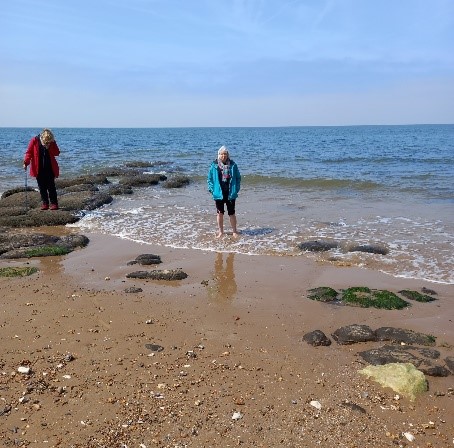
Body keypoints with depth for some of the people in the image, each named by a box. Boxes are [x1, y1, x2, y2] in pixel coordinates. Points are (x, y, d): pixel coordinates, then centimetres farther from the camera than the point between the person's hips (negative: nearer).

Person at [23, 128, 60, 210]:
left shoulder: (52, 142, -2)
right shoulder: (34, 140, -6)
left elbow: (57, 153, -1)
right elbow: (29, 152, -5)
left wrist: (49, 148, -17)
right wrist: (26, 162, -16)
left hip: (50, 169, 0)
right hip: (39, 169, 1)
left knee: (51, 186, -2)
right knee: (42, 187, 5)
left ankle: (54, 203, 3)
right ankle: (45, 203, 13)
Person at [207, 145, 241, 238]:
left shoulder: (233, 165, -2)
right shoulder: (214, 165, -3)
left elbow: (238, 177, 5)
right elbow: (209, 178, 3)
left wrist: (236, 189, -3)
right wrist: (212, 189, -6)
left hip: (230, 193, 0)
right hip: (219, 193, 0)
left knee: (231, 213, 8)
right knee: (219, 213, 10)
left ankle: (234, 231, 20)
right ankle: (220, 231, 23)